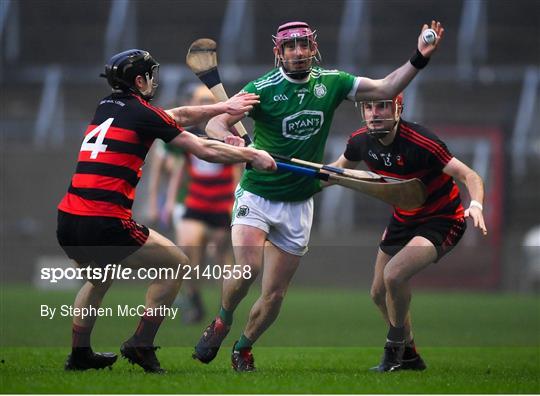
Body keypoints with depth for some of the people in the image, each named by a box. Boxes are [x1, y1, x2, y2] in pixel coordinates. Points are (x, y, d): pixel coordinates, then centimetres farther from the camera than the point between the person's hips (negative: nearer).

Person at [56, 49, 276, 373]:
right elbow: (205, 150, 0)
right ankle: (141, 345, 10)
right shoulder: (141, 113, -3)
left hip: (68, 222, 8)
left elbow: (177, 116, 27)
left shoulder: (107, 107, 17)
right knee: (177, 264, 10)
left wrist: (224, 107, 31)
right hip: (105, 223, -8)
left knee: (100, 277, 35)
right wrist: (252, 155, 12)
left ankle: (79, 354, 39)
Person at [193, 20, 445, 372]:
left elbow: (386, 88, 3)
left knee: (275, 294, 4)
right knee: (247, 268, -25)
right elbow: (215, 123, -18)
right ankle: (221, 323, 3)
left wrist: (420, 59, -9)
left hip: (298, 205, 3)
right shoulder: (263, 89, -12)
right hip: (257, 195, -3)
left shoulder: (330, 83, 1)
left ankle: (243, 349, 27)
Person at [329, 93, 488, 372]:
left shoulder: (420, 143, -29)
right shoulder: (361, 141, -9)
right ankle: (409, 356, 33)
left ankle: (395, 348, -3)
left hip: (442, 221, -8)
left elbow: (469, 176, -30)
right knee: (379, 294, 10)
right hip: (402, 220, 8)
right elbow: (339, 169, 14)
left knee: (394, 275, -27)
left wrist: (475, 205, -49)